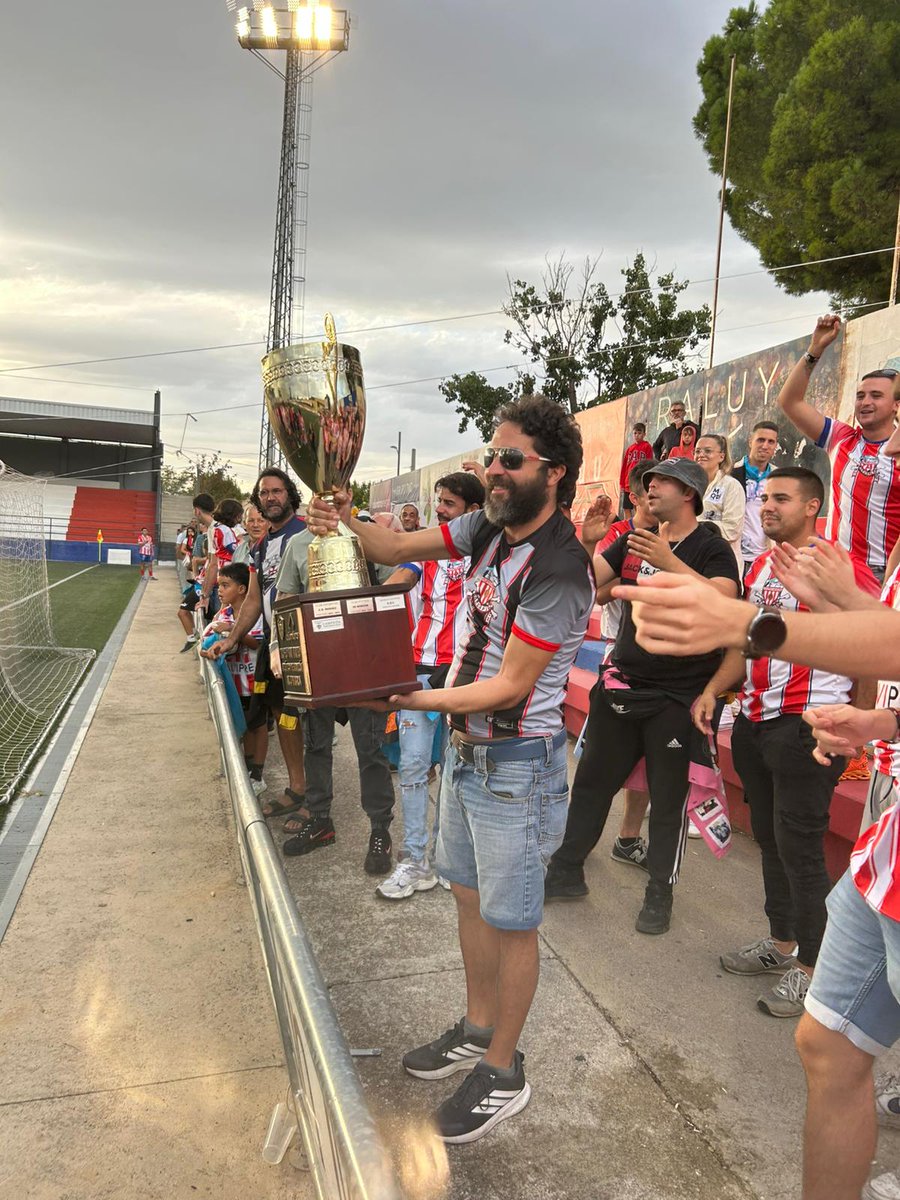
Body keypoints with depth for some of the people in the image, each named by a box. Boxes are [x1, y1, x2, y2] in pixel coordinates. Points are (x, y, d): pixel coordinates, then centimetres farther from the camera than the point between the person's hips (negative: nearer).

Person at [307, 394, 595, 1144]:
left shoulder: (559, 571, -24)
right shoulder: (489, 528, 0)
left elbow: (510, 686, -22)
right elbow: (400, 548, 6)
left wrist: (419, 698, -25)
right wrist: (347, 523, -12)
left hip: (517, 765, -8)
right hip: (467, 746, 8)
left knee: (510, 921, 8)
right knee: (469, 897, 21)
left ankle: (503, 1073, 29)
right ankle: (477, 1030, 43)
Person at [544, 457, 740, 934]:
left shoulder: (712, 547, -7)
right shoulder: (634, 539, 9)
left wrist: (668, 562, -33)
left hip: (677, 696, -5)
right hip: (623, 684, 5)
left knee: (668, 795, 7)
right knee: (592, 780, 12)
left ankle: (659, 893, 23)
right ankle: (566, 871, 27)